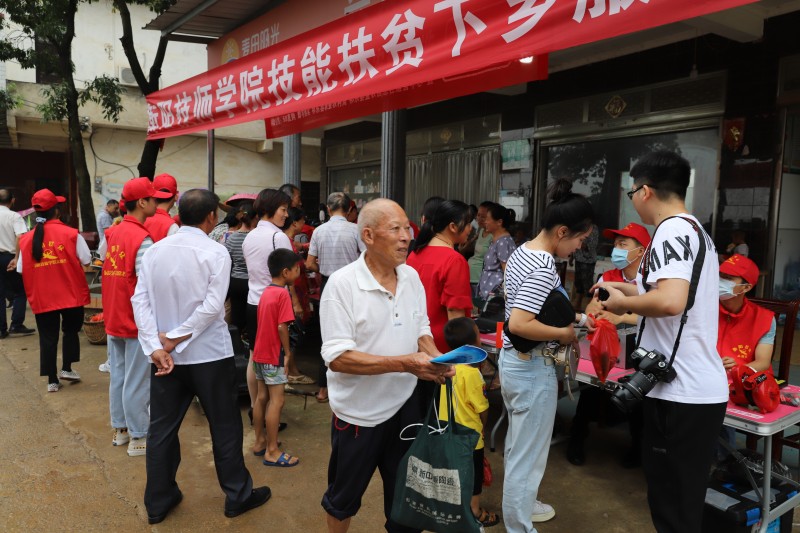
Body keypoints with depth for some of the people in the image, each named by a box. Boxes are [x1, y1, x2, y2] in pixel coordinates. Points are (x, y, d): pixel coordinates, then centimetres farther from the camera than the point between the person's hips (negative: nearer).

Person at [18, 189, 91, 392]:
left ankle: (52, 380, 15)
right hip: (71, 294, -2)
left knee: (48, 337, 10)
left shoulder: (26, 239, -2)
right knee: (71, 330, 19)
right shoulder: (71, 234, -9)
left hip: (41, 298, 2)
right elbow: (86, 260, -8)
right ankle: (66, 369, 15)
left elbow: (21, 270, 1)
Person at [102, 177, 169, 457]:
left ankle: (120, 429, 30)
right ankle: (138, 438, 13)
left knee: (118, 375, 17)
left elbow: (109, 270, 10)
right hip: (137, 321, -8)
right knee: (137, 381, 2)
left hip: (113, 318, 8)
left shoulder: (112, 234, 5)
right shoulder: (142, 240, -20)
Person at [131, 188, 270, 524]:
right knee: (225, 426, 10)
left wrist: (155, 347, -10)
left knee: (162, 428, 15)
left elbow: (140, 300, -5)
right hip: (209, 355, -4)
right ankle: (237, 496, 23)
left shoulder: (154, 250, 2)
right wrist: (174, 339, -13)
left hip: (164, 356, 5)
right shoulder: (215, 252, -12)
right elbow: (212, 306, -20)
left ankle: (158, 502, 29)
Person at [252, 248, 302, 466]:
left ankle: (260, 442, 26)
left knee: (262, 397, 15)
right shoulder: (283, 294, -17)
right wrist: (287, 352, -10)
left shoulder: (266, 292, 10)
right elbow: (282, 327, -22)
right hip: (274, 355, -9)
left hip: (260, 352, 9)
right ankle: (272, 452, 2)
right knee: (276, 401, -3)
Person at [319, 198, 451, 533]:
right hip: (359, 412, -5)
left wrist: (435, 358, -11)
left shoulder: (412, 277, 0)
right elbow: (337, 357, -23)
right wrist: (405, 363, -29)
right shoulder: (342, 284, -19)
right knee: (344, 496, 17)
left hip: (404, 404, 5)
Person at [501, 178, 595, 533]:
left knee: (517, 445, 26)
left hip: (514, 360, 10)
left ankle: (518, 504, 45)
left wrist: (574, 317, 10)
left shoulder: (522, 251, 6)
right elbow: (519, 324, -31)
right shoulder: (544, 268, -24)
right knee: (529, 453, 6)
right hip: (533, 368, -10)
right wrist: (563, 333, -18)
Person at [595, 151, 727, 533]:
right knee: (682, 497, 21)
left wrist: (622, 303, -13)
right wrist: (628, 289, 25)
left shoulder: (671, 230, -16)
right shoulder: (695, 230, 16)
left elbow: (671, 302, -30)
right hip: (702, 388, 10)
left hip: (680, 392, -10)